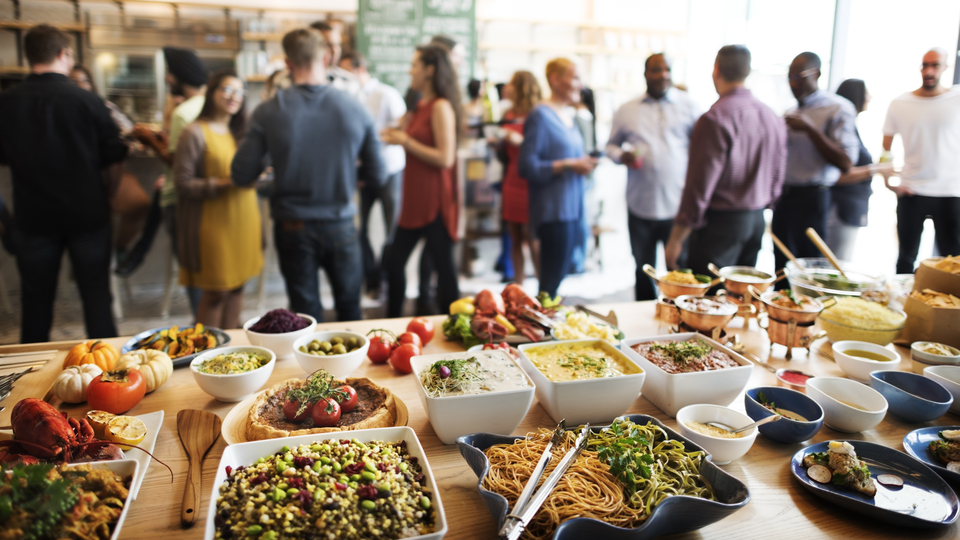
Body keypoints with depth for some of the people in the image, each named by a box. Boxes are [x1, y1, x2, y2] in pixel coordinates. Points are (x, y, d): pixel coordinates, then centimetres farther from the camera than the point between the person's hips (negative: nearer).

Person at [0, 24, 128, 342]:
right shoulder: (88, 101, -12)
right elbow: (114, 162, -7)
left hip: (33, 217, 2)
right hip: (87, 214, -2)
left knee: (36, 299, 15)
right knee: (96, 295, 10)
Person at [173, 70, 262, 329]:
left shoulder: (240, 131, 14)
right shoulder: (195, 133, -8)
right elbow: (183, 183, -11)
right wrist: (223, 184, -21)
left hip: (244, 218, 7)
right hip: (214, 223, -6)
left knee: (237, 286, 11)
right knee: (215, 292, -1)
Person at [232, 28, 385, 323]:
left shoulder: (268, 112, -11)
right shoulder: (356, 110, -9)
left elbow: (242, 176, -7)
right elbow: (376, 175, -2)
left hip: (293, 229, -1)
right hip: (340, 226, 1)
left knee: (307, 315, 13)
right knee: (350, 310, 19)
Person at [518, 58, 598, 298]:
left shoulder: (569, 115, 16)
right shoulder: (540, 116, -10)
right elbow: (527, 167, -17)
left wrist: (584, 163, 6)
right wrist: (568, 165, -19)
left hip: (570, 207, 9)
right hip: (552, 209, -9)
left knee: (559, 275, 13)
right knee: (552, 280, -6)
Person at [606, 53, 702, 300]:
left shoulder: (688, 106, 4)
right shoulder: (627, 110, 10)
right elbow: (611, 145, 18)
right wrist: (621, 155, -6)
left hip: (678, 206, -2)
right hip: (640, 206, 2)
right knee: (643, 271, 14)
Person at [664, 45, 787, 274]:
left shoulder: (714, 120, -17)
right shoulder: (774, 118, 8)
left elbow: (699, 187, -18)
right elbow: (777, 180, 14)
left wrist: (675, 239, -12)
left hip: (720, 222, -8)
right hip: (757, 221, 8)